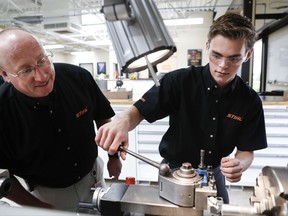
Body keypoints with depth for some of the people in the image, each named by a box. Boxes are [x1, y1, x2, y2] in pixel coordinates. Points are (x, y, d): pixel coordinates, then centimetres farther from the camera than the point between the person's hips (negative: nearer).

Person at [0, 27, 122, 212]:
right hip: (45, 193, -2)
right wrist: (38, 206, -8)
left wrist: (114, 156, 0)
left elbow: (103, 117, -3)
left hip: (92, 175, 3)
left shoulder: (79, 77, -21)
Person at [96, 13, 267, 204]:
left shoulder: (250, 101, -11)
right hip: (173, 171, -2)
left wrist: (239, 165, -28)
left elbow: (247, 150, -5)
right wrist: (123, 120, -44)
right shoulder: (180, 81, -21)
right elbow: (139, 111, -21)